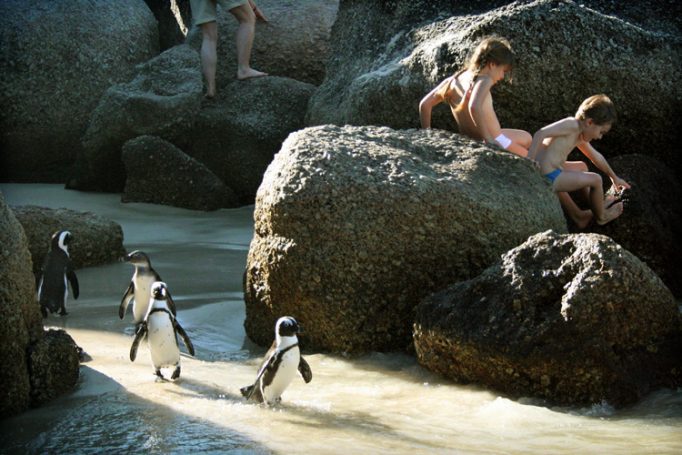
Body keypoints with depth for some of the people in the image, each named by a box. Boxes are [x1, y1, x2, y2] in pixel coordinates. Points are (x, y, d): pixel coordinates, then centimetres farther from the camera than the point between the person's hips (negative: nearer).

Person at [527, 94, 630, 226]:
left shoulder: (579, 137, 15)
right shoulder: (572, 124, -15)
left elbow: (596, 157, 31)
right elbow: (540, 134, -27)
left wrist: (614, 177, 43)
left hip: (549, 171, 11)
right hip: (548, 178, -11)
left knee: (581, 167, 34)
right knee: (595, 180, -3)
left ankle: (597, 204, 41)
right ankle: (601, 216, 20)